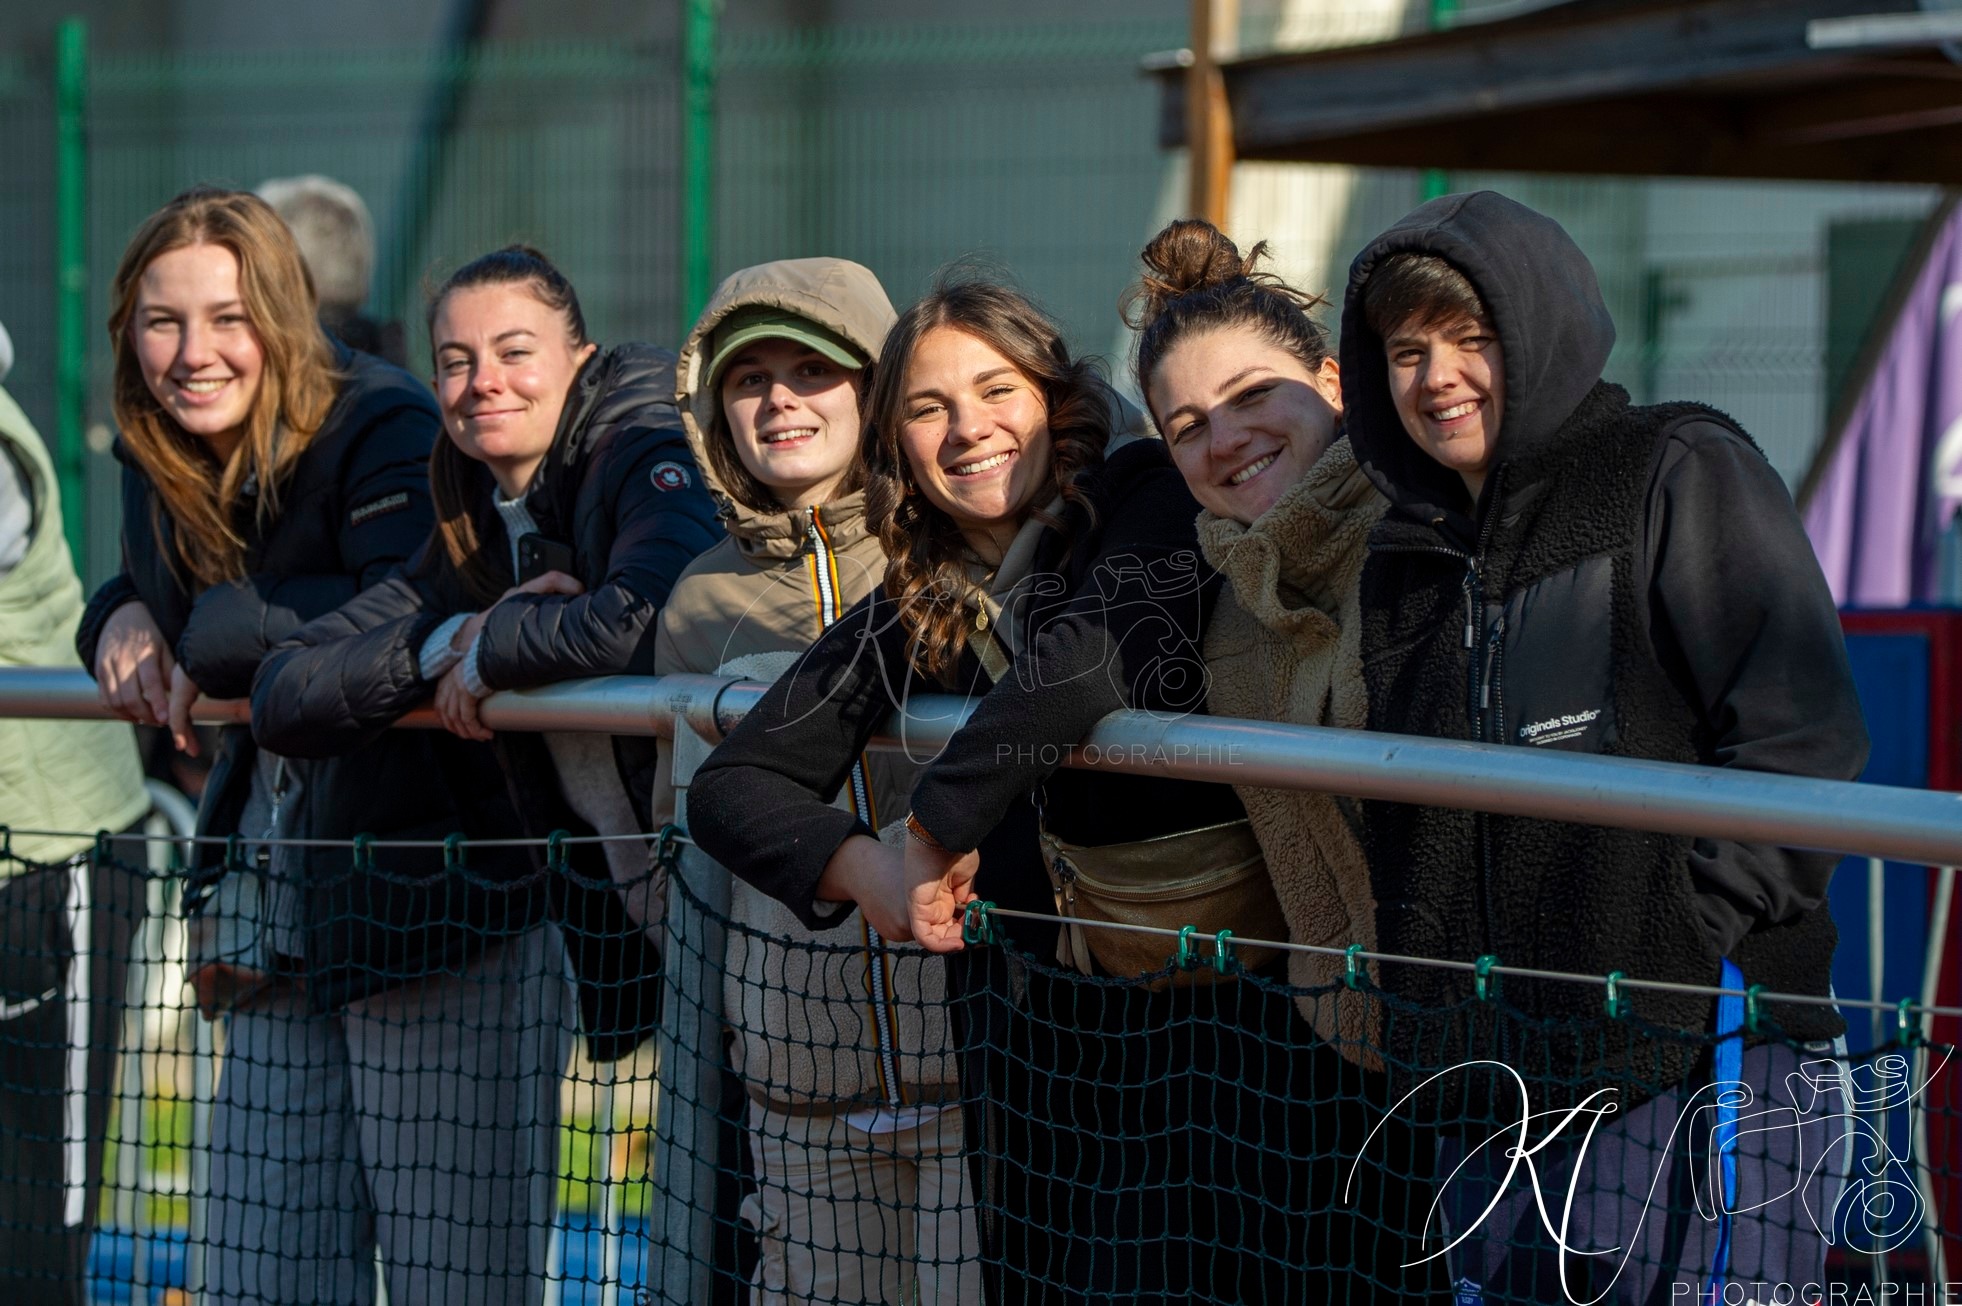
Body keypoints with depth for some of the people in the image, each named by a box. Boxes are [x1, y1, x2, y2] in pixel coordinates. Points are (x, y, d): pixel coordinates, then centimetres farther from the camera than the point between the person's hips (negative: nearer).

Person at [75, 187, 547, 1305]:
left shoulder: (382, 430, -15)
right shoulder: (163, 461, 8)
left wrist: (215, 636, -20)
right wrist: (121, 620, 2)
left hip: (431, 884, -7)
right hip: (274, 885, 7)